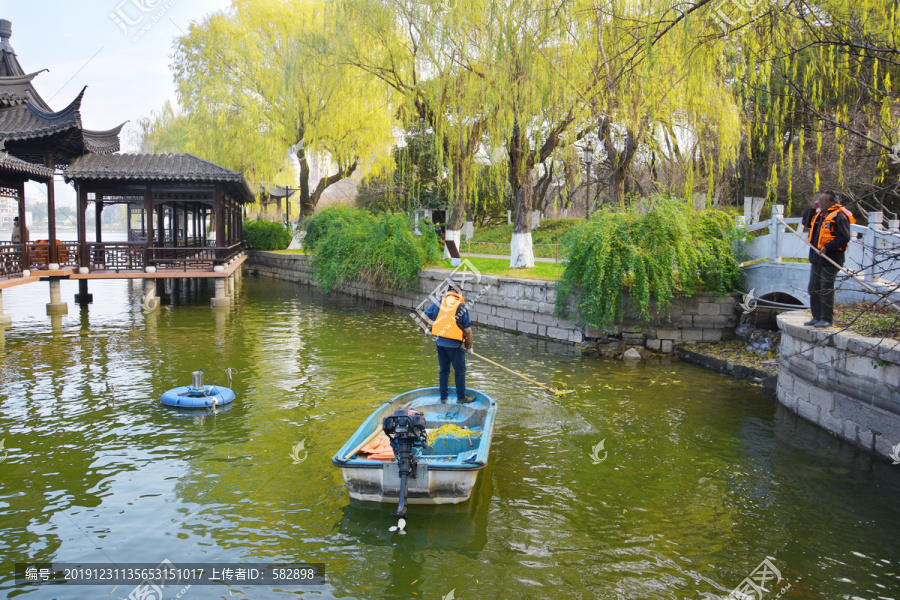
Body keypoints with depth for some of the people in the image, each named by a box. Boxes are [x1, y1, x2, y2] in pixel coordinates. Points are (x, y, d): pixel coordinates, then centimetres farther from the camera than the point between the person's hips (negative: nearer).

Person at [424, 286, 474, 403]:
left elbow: (425, 315, 12)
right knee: (460, 371, 9)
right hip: (454, 345, -5)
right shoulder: (461, 307, -8)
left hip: (439, 342, 5)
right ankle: (461, 397, 16)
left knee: (444, 370, 17)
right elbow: (467, 330, -7)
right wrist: (469, 347, 3)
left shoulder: (439, 304, 3)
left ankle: (443, 396, 23)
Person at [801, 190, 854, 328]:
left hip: (830, 260, -9)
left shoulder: (839, 216, -13)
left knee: (826, 290, -4)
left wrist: (827, 247, -25)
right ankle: (817, 317, 22)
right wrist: (812, 208, 11)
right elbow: (806, 222, 26)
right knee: (813, 289, 12)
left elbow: (844, 238, -18)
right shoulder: (819, 214, 12)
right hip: (816, 258, 9)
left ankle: (827, 319, 4)